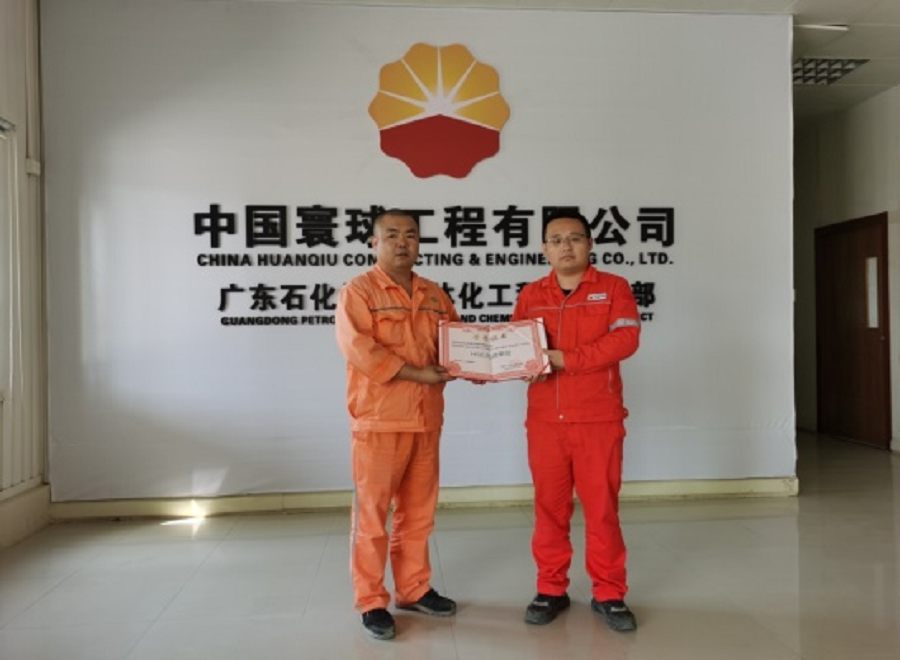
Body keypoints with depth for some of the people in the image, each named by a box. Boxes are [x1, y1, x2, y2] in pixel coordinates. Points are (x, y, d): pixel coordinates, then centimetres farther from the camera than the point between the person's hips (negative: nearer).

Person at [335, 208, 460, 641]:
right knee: (372, 514, 2)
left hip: (426, 419, 6)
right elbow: (359, 350, -19)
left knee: (418, 512, 14)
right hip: (378, 420, -6)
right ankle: (372, 602, 16)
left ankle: (414, 589, 29)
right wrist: (417, 374, -18)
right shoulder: (357, 292, -6)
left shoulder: (434, 295, 13)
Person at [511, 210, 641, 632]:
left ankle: (608, 594, 19)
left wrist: (565, 358, -18)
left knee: (602, 507, 4)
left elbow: (625, 339, -12)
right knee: (549, 506, 8)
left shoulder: (613, 288, 2)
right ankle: (551, 590, 22)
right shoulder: (530, 295, 11)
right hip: (544, 420, 2)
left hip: (599, 419, -2)